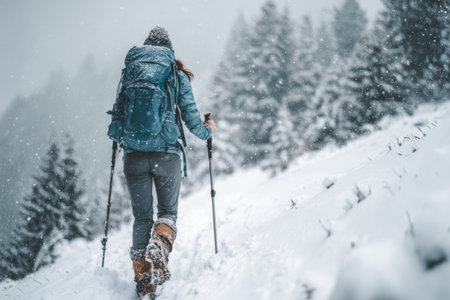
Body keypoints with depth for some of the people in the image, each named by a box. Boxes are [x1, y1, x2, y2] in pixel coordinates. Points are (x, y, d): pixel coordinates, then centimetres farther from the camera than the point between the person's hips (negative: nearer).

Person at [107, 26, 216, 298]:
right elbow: (192, 119, 3)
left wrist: (118, 134, 34)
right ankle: (158, 247, -18)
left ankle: (143, 276, 1)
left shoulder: (130, 71, 10)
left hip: (134, 154, 2)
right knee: (168, 211, 13)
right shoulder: (177, 75, 5)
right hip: (166, 153, -1)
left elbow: (119, 112, 12)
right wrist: (208, 131, 24)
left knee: (142, 216, 11)